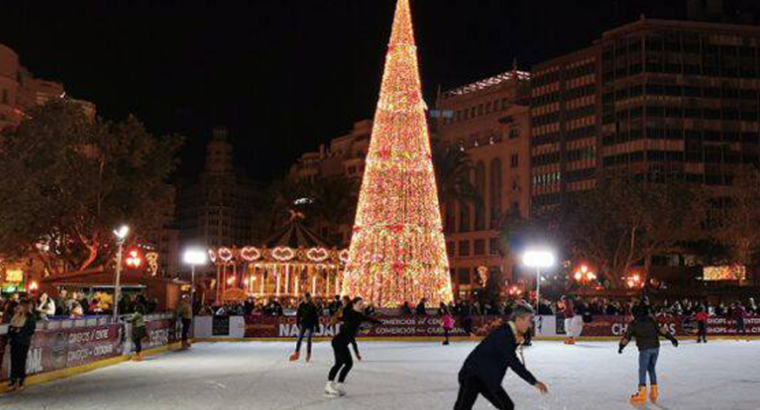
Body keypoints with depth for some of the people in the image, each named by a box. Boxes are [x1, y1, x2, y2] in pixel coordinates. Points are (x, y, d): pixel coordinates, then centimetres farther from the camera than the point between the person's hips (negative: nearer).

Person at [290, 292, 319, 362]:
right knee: (300, 338, -1)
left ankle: (308, 354, 14)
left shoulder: (312, 306, -8)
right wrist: (297, 323, 3)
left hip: (310, 325, -2)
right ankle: (296, 353, 7)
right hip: (303, 324, 2)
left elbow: (316, 316, -4)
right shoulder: (301, 305, -2)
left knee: (309, 340, 2)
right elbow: (298, 315, 5)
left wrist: (316, 325, -4)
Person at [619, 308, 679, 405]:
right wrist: (672, 338, 12)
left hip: (645, 349, -4)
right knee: (652, 369, 19)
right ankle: (654, 391, 20)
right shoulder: (651, 320, 12)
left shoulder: (633, 324, 2)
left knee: (642, 370, 0)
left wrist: (621, 346, 12)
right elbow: (661, 330, 9)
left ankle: (642, 393, -7)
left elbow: (627, 336, 2)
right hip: (655, 347, 4)